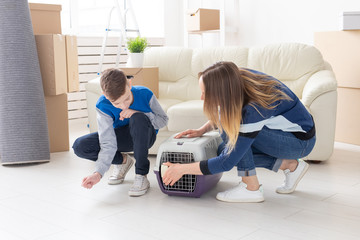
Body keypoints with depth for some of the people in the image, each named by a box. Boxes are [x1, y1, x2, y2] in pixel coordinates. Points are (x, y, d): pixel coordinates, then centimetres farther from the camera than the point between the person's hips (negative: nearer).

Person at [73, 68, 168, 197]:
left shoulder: (145, 94, -26)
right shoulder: (103, 106, -25)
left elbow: (163, 120, -13)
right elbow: (108, 144, -28)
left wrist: (137, 114, -31)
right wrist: (98, 173, -43)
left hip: (144, 137, -2)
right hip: (120, 137, 2)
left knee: (138, 119, -37)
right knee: (80, 146, -19)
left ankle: (141, 175, -25)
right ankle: (122, 161, 7)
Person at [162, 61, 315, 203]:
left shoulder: (254, 108, -35)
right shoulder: (238, 78, -14)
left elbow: (227, 163, -29)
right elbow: (226, 111, 11)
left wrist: (182, 169, -22)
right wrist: (202, 130, 0)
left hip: (300, 142, -8)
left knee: (230, 129, -24)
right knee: (224, 149, 2)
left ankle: (251, 188, -12)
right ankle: (289, 165, 7)